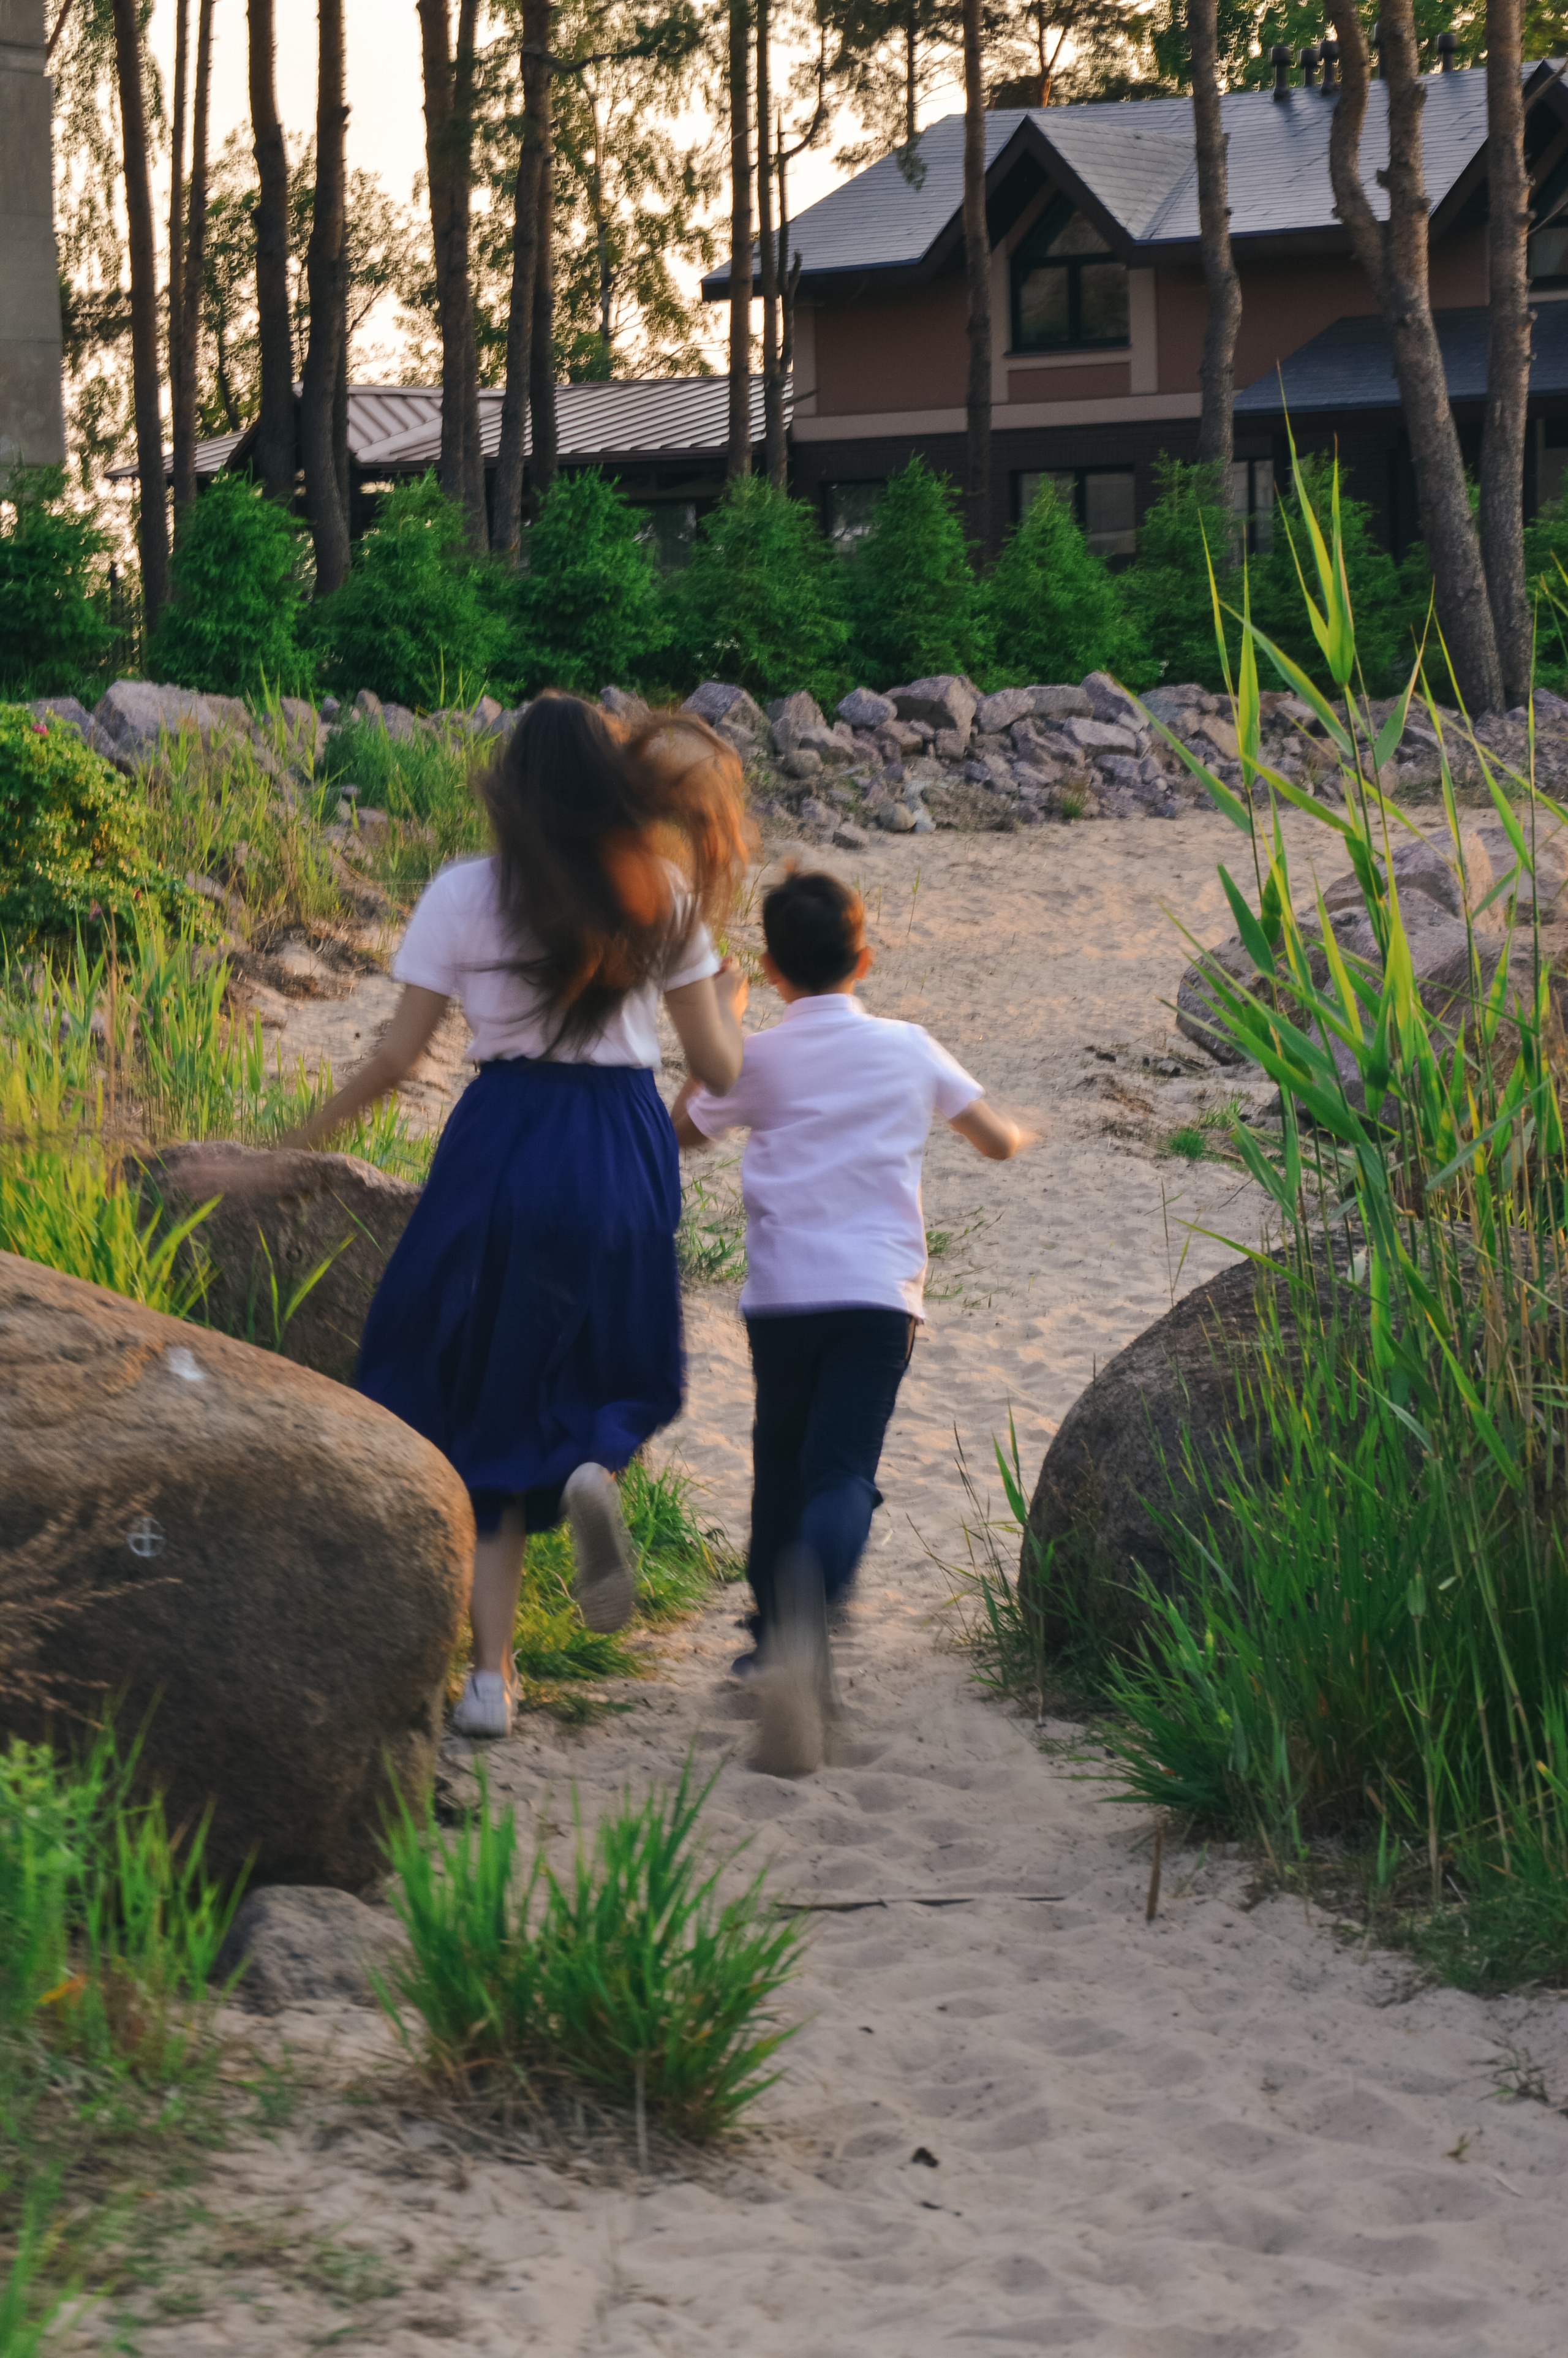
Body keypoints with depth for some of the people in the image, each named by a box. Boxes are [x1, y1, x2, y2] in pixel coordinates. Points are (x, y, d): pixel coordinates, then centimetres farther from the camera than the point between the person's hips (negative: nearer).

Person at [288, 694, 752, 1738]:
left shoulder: (465, 896, -2)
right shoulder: (664, 898, 3)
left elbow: (397, 1057, -2)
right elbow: (719, 1071, 5)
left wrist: (307, 1138, 12)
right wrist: (732, 1003, 27)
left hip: (500, 1141, -1)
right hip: (624, 1151, 1)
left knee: (485, 1390, 9)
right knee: (616, 1371, 23)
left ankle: (492, 1671, 1)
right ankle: (592, 1467, -15)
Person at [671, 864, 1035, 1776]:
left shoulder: (756, 1060, 5)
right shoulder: (908, 1049, 6)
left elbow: (682, 1129, 22)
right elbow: (998, 1140, 14)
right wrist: (1020, 1132, 38)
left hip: (780, 1293, 1)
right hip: (878, 1292, -1)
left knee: (779, 1464, 20)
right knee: (842, 1471, -9)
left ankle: (783, 1640, 31)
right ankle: (805, 1630, -38)